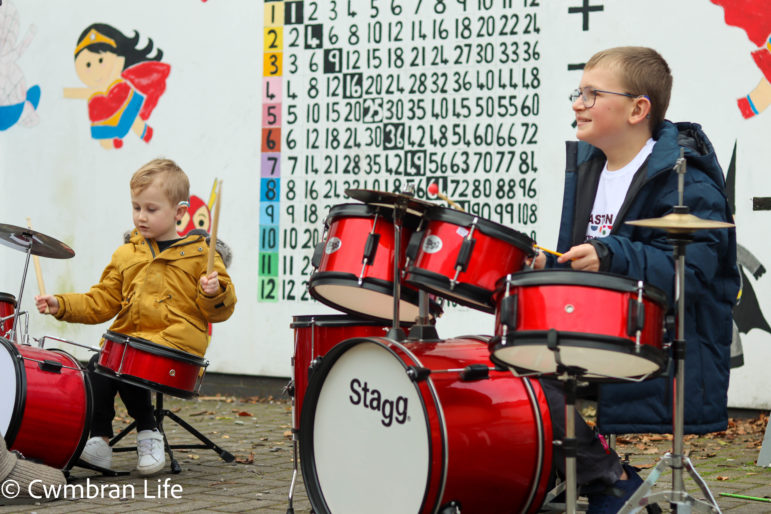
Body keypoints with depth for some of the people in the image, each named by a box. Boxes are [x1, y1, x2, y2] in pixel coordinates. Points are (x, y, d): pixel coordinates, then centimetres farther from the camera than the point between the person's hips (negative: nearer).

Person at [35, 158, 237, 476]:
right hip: (129, 337, 5)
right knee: (98, 366, -22)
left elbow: (219, 310, 2)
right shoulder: (126, 255, 17)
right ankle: (99, 440, -10)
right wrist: (61, 305, 4)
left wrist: (213, 293, -20)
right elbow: (101, 302, 17)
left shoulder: (199, 254, 3)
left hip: (179, 343, -5)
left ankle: (148, 435, -7)